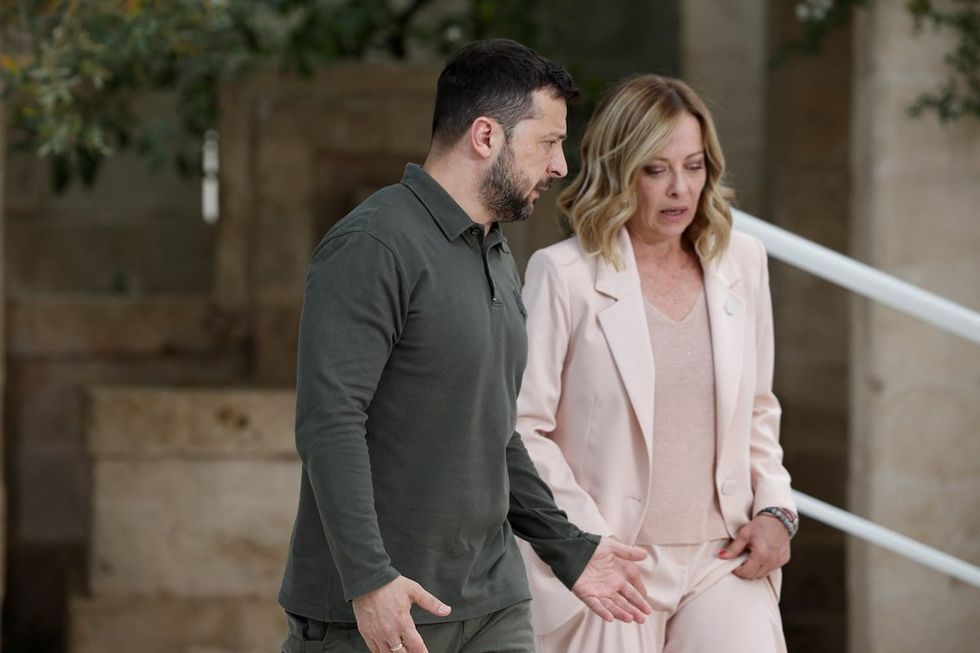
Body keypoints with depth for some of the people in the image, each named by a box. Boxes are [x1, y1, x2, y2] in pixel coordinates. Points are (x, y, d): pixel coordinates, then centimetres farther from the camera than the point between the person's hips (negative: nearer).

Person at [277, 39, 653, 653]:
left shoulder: (498, 259, 17)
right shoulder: (373, 247, -13)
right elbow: (329, 423, -21)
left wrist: (568, 550, 20)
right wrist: (369, 579, -27)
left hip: (492, 602, 8)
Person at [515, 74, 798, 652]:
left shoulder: (741, 263, 9)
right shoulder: (564, 275, -6)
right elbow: (521, 427, -6)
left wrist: (775, 509, 5)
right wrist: (589, 543, -9)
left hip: (725, 561, 3)